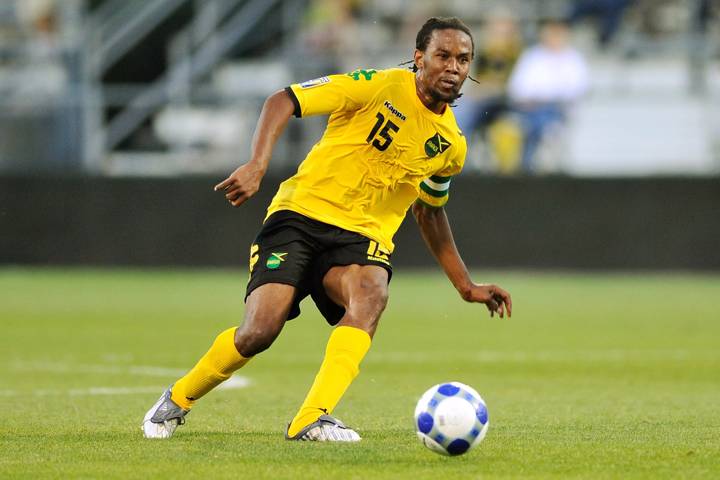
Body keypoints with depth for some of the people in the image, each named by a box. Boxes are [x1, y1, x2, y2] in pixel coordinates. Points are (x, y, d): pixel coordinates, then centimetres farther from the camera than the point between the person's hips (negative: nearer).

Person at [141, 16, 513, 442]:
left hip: (361, 238, 4)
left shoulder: (451, 145, 10)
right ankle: (178, 400, 9)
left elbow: (429, 211, 28)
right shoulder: (380, 87, -7)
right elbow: (283, 101, -6)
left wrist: (466, 287, 26)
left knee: (371, 295, -33)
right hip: (301, 214, -3)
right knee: (260, 331, -20)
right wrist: (257, 166, -21)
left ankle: (311, 419, -42)